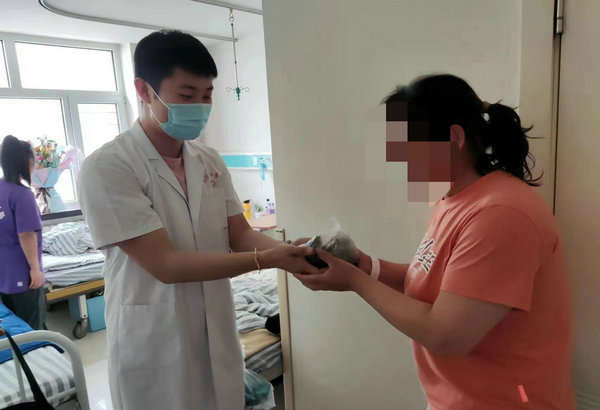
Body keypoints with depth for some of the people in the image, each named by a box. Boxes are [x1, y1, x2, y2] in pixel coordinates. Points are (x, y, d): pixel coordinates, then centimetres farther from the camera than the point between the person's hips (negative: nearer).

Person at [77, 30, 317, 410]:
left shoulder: (210, 161, 2)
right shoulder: (107, 168, -17)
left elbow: (240, 234, 1)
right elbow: (165, 264, -22)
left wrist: (290, 252, -19)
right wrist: (266, 259, -26)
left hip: (219, 337, 6)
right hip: (155, 350, -5)